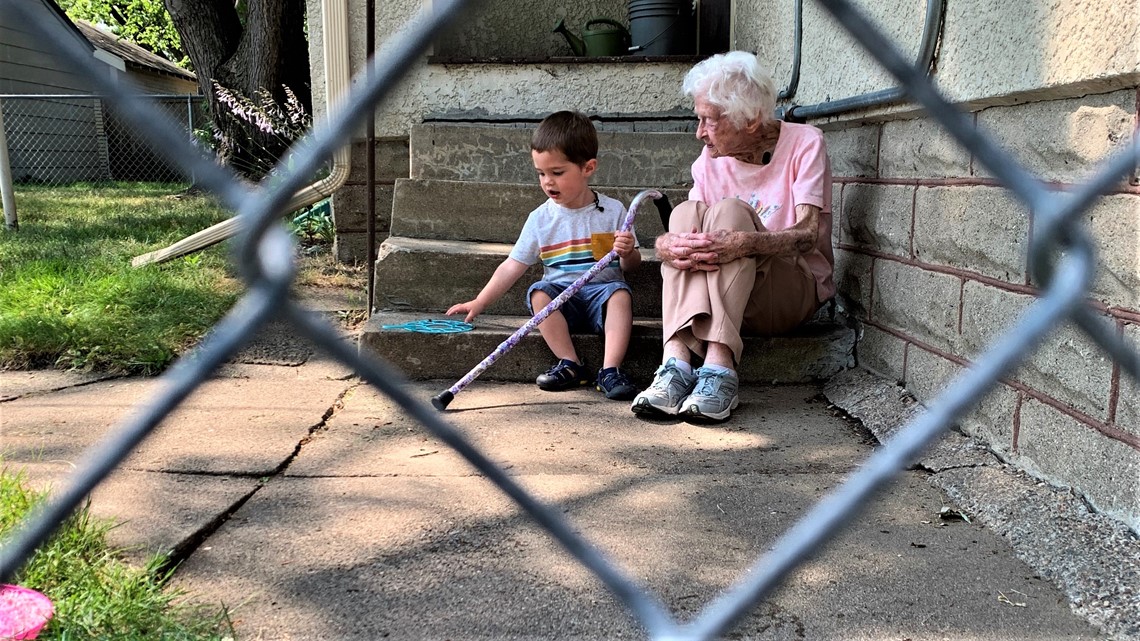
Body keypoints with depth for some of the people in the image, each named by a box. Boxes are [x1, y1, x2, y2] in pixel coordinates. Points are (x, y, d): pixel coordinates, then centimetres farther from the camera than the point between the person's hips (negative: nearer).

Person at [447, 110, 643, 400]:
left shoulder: (612, 211, 2)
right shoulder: (541, 218, 4)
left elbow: (631, 265, 7)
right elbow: (513, 265, 5)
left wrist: (627, 252, -18)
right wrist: (478, 303, 0)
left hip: (601, 290, -1)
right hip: (561, 294, 1)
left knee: (620, 294, -32)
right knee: (538, 293, -29)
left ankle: (610, 370, -34)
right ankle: (570, 364, -24)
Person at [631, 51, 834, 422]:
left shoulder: (804, 144, -6)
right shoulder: (712, 157, 7)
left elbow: (808, 235, -20)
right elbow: (678, 235, -4)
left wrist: (744, 244, -39)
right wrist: (664, 245, -29)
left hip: (795, 291, -4)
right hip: (717, 295, 4)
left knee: (729, 211, -28)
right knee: (686, 213, -22)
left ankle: (719, 367, -42)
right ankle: (677, 363, -39)